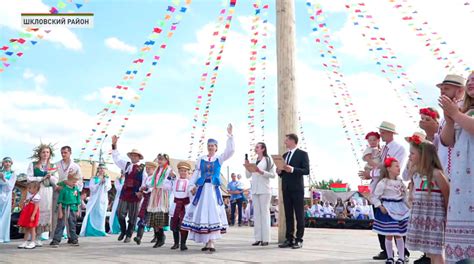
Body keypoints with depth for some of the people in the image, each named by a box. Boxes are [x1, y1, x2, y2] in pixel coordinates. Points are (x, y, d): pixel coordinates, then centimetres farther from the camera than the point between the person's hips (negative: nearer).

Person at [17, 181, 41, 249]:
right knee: (26, 228, 13)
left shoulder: (36, 197, -17)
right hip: (27, 214, 9)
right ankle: (25, 242, 19)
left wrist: (33, 215, -25)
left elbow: (36, 207, -21)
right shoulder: (29, 195, 13)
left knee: (32, 228, -2)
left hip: (32, 215, -9)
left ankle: (32, 243, 5)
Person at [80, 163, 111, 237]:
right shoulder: (93, 178, 5)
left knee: (101, 215, 0)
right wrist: (100, 182, -14)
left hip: (103, 199, 1)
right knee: (92, 215, -7)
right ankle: (90, 231, -6)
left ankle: (100, 231, 5)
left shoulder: (107, 178, 9)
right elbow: (92, 188, -6)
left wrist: (105, 182, -15)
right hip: (94, 199, -1)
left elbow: (108, 188, 1)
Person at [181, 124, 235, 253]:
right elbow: (196, 173, 10)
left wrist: (230, 135, -14)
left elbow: (230, 150, -6)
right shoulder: (201, 159, 12)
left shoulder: (219, 158, 7)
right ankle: (207, 242, 11)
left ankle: (211, 242, -10)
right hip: (202, 189, 2)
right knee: (202, 213, 2)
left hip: (214, 189, -2)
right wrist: (192, 185, -1)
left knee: (213, 213, -9)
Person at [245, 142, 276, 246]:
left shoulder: (268, 159, 2)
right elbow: (248, 175, 14)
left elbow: (273, 175, -5)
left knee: (265, 212, -5)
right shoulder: (253, 161, 16)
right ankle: (258, 238, 5)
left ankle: (265, 239, -3)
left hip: (264, 190, -5)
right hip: (254, 190, 5)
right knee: (256, 214, 3)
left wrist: (261, 172, -16)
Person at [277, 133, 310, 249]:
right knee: (288, 215, 7)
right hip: (286, 189, 6)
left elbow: (306, 170, -10)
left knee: (299, 215, -2)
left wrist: (292, 169, -21)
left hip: (297, 189, -6)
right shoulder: (284, 155, 19)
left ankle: (299, 240, 2)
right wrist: (279, 172, 0)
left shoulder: (302, 154, -1)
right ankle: (289, 239, 11)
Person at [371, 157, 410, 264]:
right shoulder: (383, 183, -12)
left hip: (400, 209, 5)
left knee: (398, 235, 9)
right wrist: (380, 207, -18)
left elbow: (404, 196, 16)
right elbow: (374, 197, -10)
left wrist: (408, 207, 10)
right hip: (388, 210, -5)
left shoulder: (400, 181, 7)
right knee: (389, 235, 3)